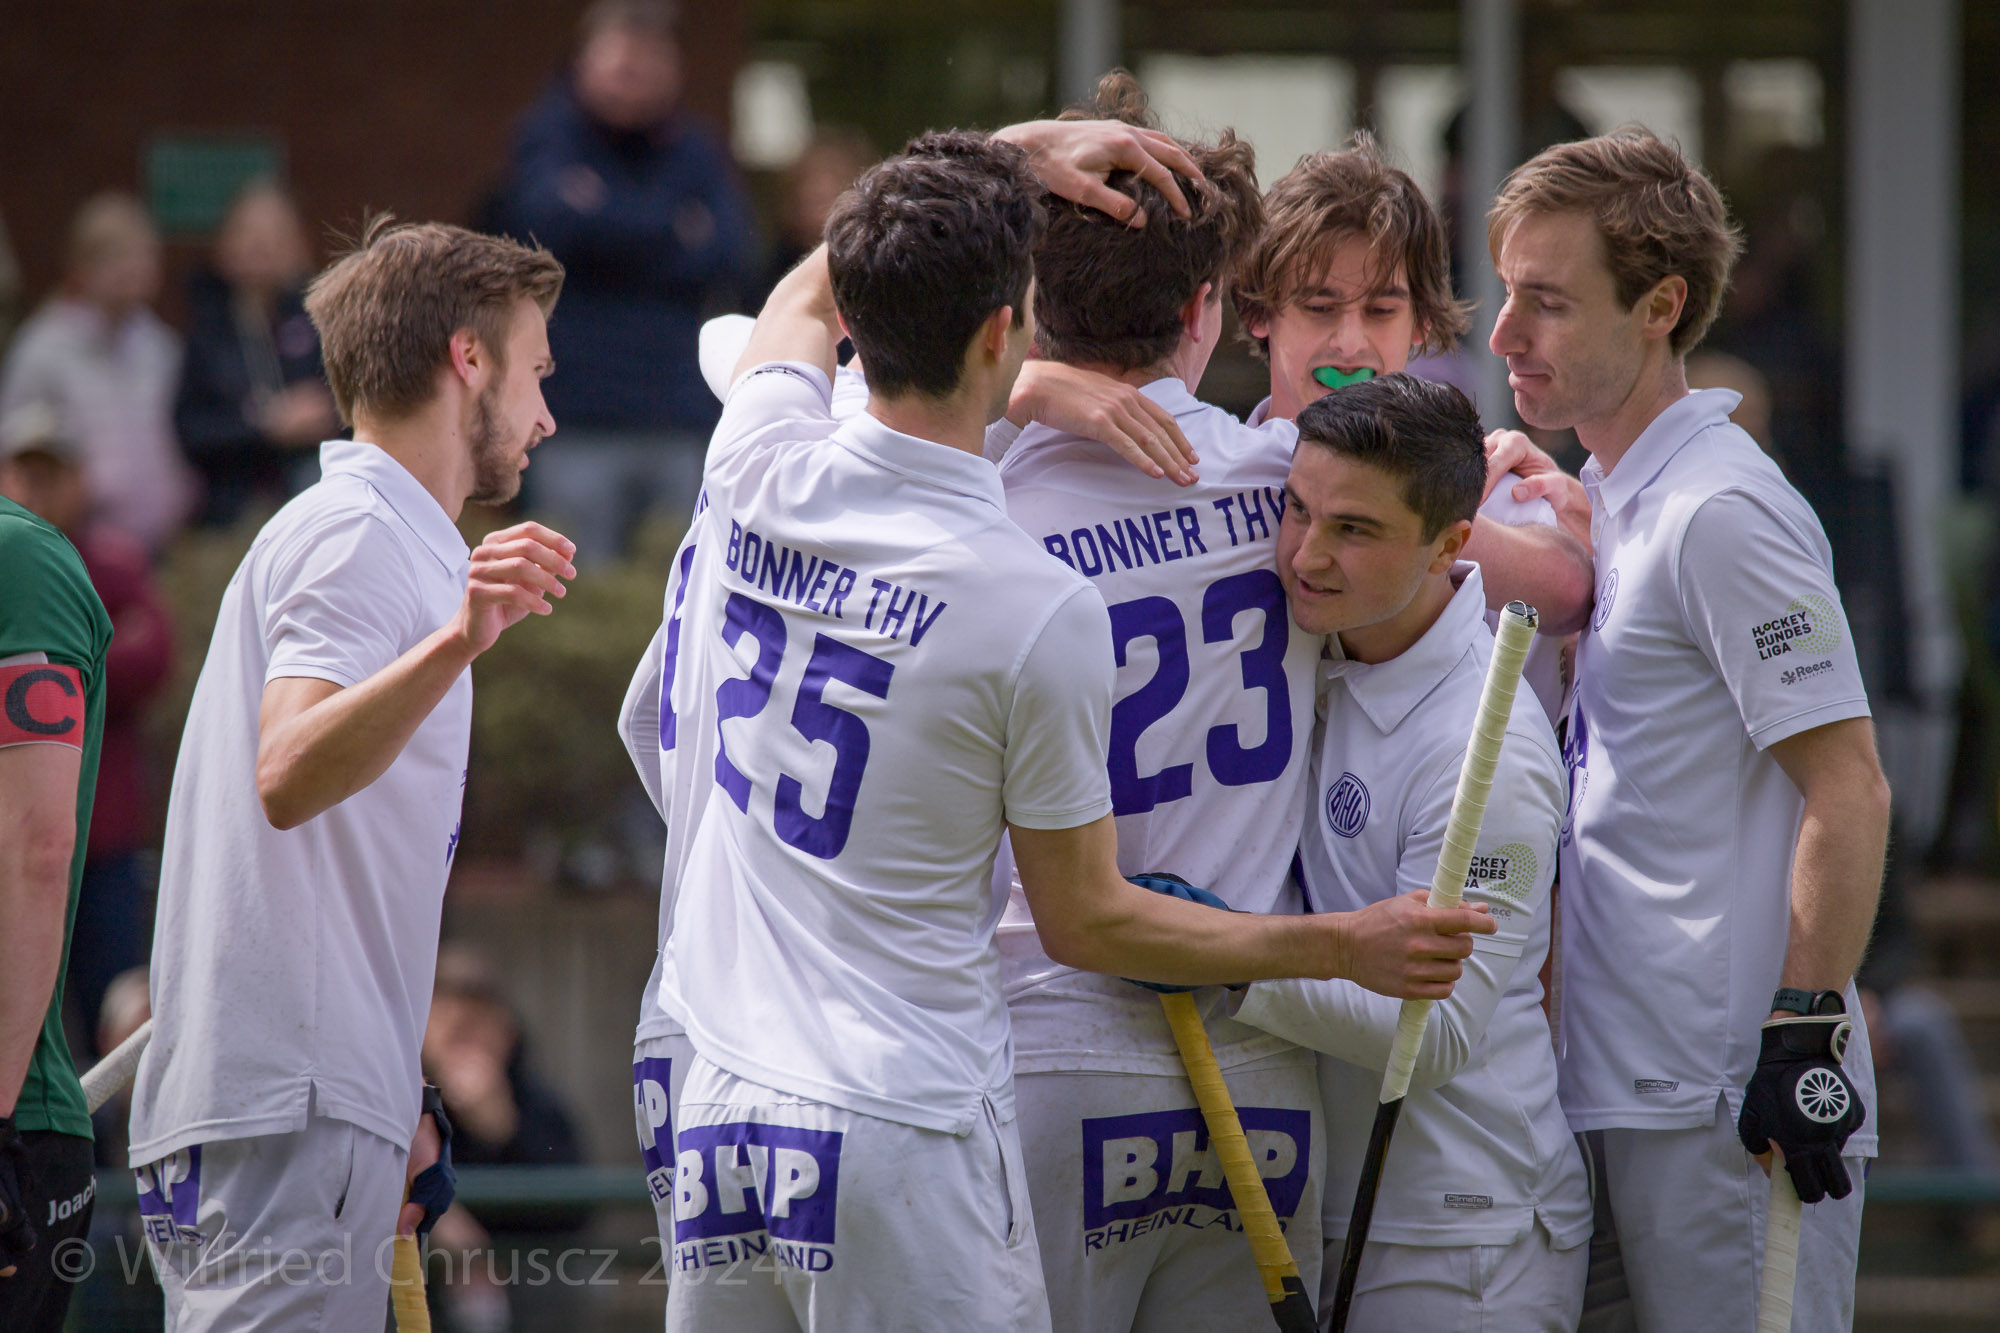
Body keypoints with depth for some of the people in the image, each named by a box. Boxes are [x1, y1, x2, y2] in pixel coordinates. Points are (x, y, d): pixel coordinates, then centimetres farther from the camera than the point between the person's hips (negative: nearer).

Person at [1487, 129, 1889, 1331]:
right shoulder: (1609, 498, 16)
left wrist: (1804, 1037, -19)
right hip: (1619, 1095, 9)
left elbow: (1849, 792, -16)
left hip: (1734, 1104, -9)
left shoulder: (1723, 511, -13)